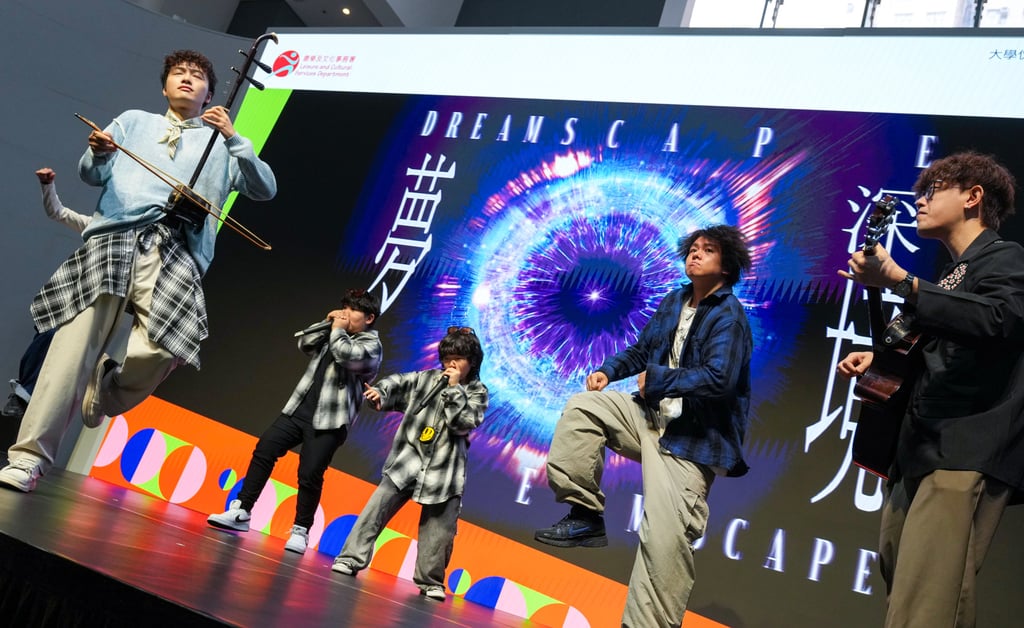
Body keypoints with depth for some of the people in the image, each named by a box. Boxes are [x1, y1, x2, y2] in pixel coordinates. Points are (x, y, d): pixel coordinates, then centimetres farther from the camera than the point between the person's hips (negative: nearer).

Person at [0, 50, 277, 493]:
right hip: (115, 235, 1)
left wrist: (233, 138, -1)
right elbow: (91, 175, 18)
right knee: (75, 345, -14)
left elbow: (265, 190, 11)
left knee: (159, 349, -23)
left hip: (176, 251, -1)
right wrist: (97, 153, -6)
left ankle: (103, 393, 10)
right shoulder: (133, 121, 27)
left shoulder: (221, 144, 24)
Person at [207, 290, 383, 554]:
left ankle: (300, 532, 6)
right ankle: (241, 513, 5)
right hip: (299, 409, 7)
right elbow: (304, 344, 14)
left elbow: (346, 355, -22)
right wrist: (326, 324, 4)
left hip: (328, 420, -7)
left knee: (309, 475, -10)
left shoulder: (371, 346, -3)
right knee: (264, 450, -2)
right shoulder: (336, 334, 18)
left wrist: (337, 330, -6)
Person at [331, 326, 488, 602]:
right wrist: (380, 393, -27)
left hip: (444, 470, -1)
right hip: (408, 459, 1)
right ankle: (351, 558, 4)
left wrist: (454, 389, -12)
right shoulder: (427, 378, 7)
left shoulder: (477, 392, 4)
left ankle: (430, 581, 19)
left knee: (439, 528, 4)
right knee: (377, 507, -6)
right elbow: (399, 383, -6)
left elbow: (464, 423, -10)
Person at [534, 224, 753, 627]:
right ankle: (585, 517, -3)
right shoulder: (674, 302, 11)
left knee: (664, 537, -14)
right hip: (652, 414, 8)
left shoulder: (728, 317, -14)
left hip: (692, 439, -8)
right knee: (581, 408, -6)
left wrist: (655, 380, -18)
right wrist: (609, 370, 1)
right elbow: (641, 350, 20)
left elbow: (718, 379, -27)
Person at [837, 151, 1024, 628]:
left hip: (965, 455, -10)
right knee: (899, 583, 16)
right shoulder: (951, 276, 24)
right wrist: (878, 357, 14)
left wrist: (898, 281, -34)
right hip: (921, 450, 10)